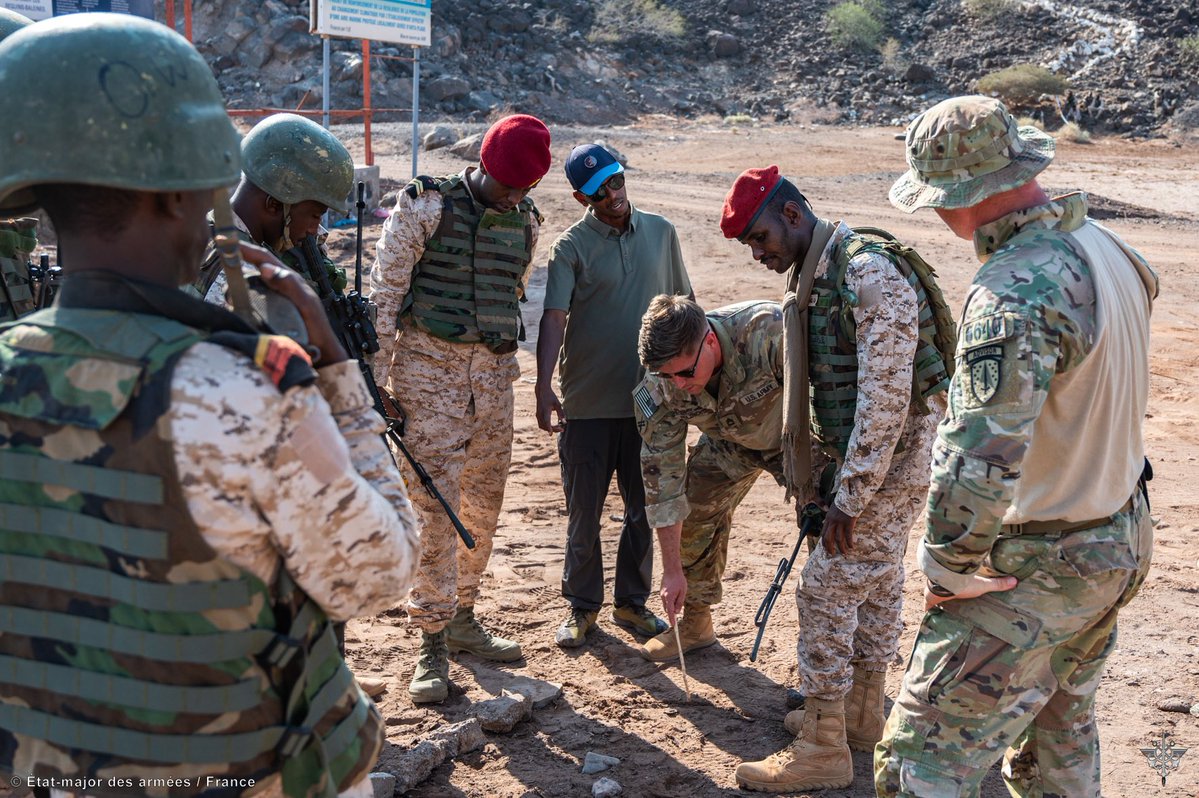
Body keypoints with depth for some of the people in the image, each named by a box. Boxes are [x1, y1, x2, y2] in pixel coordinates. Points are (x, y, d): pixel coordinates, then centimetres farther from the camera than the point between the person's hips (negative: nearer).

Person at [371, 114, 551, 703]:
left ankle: (462, 619, 26)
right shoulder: (425, 207, -8)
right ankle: (432, 644, 1)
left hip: (493, 371, 6)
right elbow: (384, 293, -7)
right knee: (435, 502, -7)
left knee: (485, 502, 10)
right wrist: (377, 381, -9)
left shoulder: (525, 220, 9)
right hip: (429, 366, -5)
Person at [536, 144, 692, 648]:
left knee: (645, 508, 12)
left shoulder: (661, 233, 6)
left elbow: (682, 305, 13)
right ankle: (582, 606, 26)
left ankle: (633, 602, 30)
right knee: (584, 511, 8)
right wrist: (543, 388, -28)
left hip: (649, 398, 3)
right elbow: (553, 318, -16)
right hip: (586, 403, -3)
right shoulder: (571, 246, -6)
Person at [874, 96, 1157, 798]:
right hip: (1120, 548, 10)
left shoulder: (1016, 294, -29)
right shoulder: (1105, 246, 2)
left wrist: (945, 566, -18)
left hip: (1036, 571, -9)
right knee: (1061, 739, 27)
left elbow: (981, 460, -34)